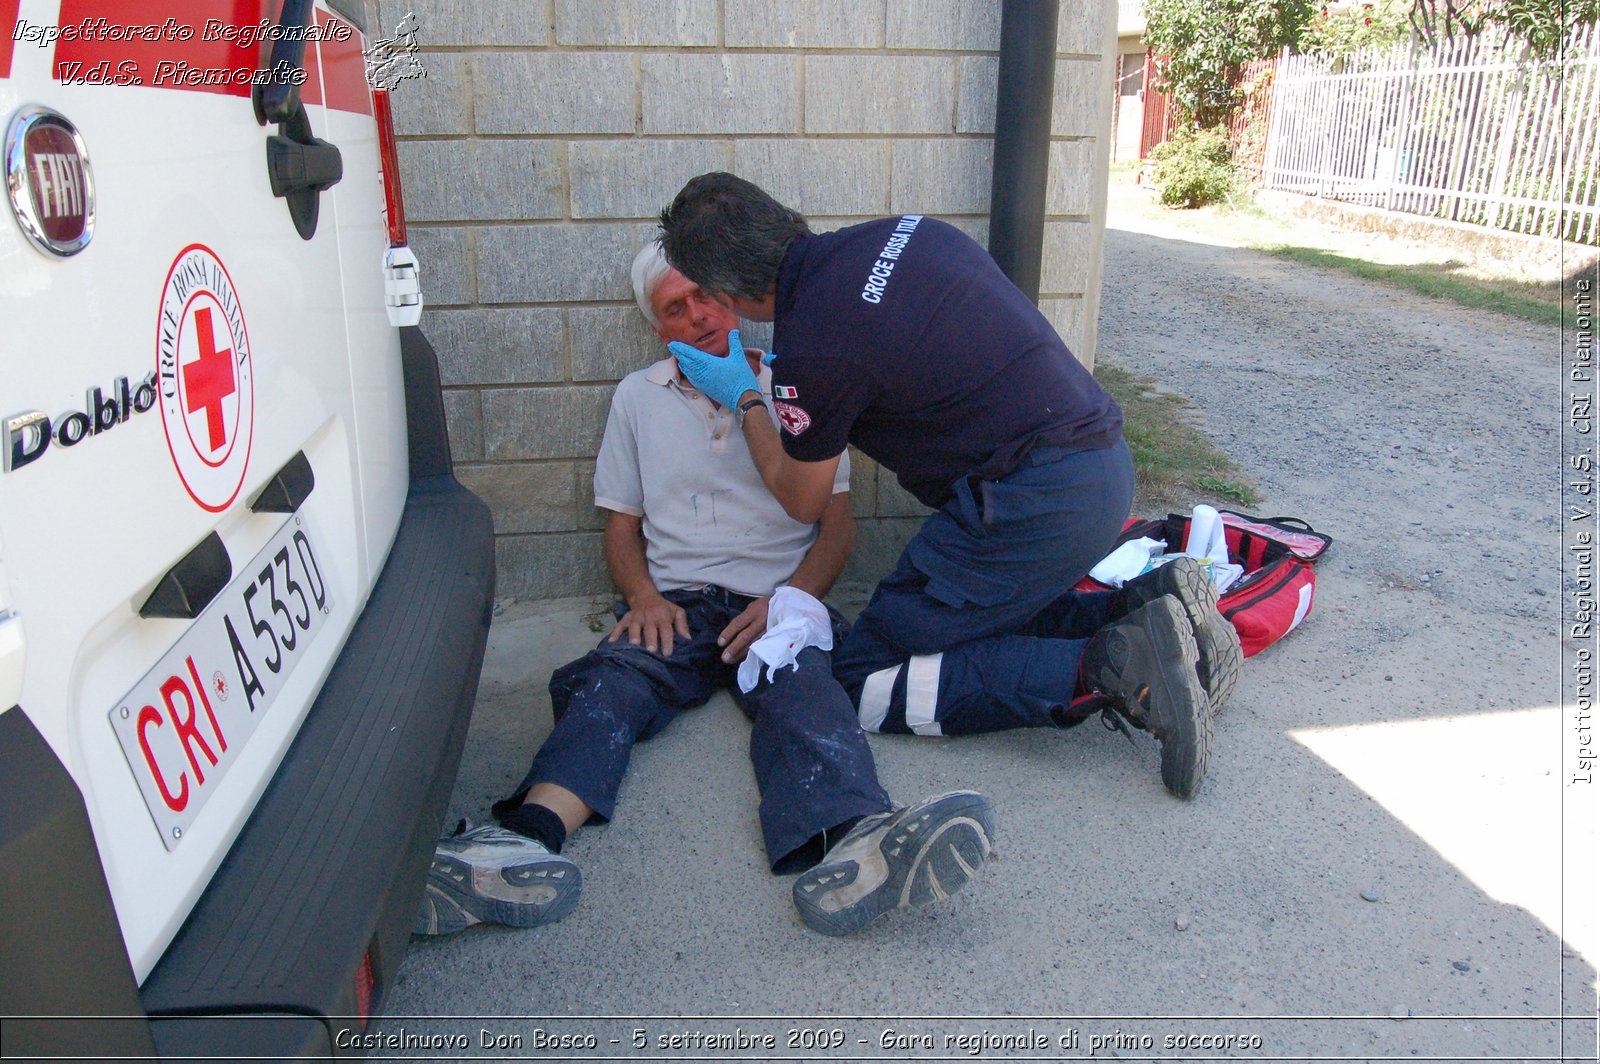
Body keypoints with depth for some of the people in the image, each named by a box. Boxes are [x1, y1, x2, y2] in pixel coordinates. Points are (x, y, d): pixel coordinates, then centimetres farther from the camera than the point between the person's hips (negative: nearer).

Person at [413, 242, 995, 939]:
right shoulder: (638, 397, 21)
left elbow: (837, 521, 11)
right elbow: (621, 525, 20)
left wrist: (788, 598, -9)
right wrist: (643, 596, -3)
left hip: (778, 603, -1)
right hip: (675, 605, 2)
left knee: (804, 694, -35)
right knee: (609, 685, -31)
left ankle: (849, 850, -63)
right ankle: (527, 844, -55)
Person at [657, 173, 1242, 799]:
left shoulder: (810, 352, -14)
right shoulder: (900, 231, 8)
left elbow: (802, 503, 5)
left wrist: (743, 398, 20)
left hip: (1035, 503, -9)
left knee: (864, 679, 1)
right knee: (983, 619, 27)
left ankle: (1103, 668, -11)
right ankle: (1150, 605, 9)